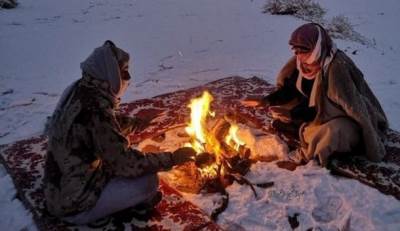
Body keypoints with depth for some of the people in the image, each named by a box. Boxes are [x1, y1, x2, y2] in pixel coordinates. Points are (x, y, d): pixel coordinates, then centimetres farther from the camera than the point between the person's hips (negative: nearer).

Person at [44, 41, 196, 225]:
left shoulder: (78, 91, -3)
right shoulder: (96, 110, -31)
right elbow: (128, 164, -27)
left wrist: (137, 122, 12)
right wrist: (172, 158, -16)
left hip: (61, 185, 9)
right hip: (74, 204, -9)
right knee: (147, 181, -14)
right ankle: (141, 200, 17)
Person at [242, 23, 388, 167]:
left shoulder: (337, 68, -31)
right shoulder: (306, 61, -10)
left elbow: (328, 109, -30)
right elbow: (292, 89, 3)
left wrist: (292, 114, -33)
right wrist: (265, 101, -11)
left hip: (349, 121, -7)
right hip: (321, 112, 7)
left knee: (330, 131, -40)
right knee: (280, 107, 1)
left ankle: (306, 154, -13)